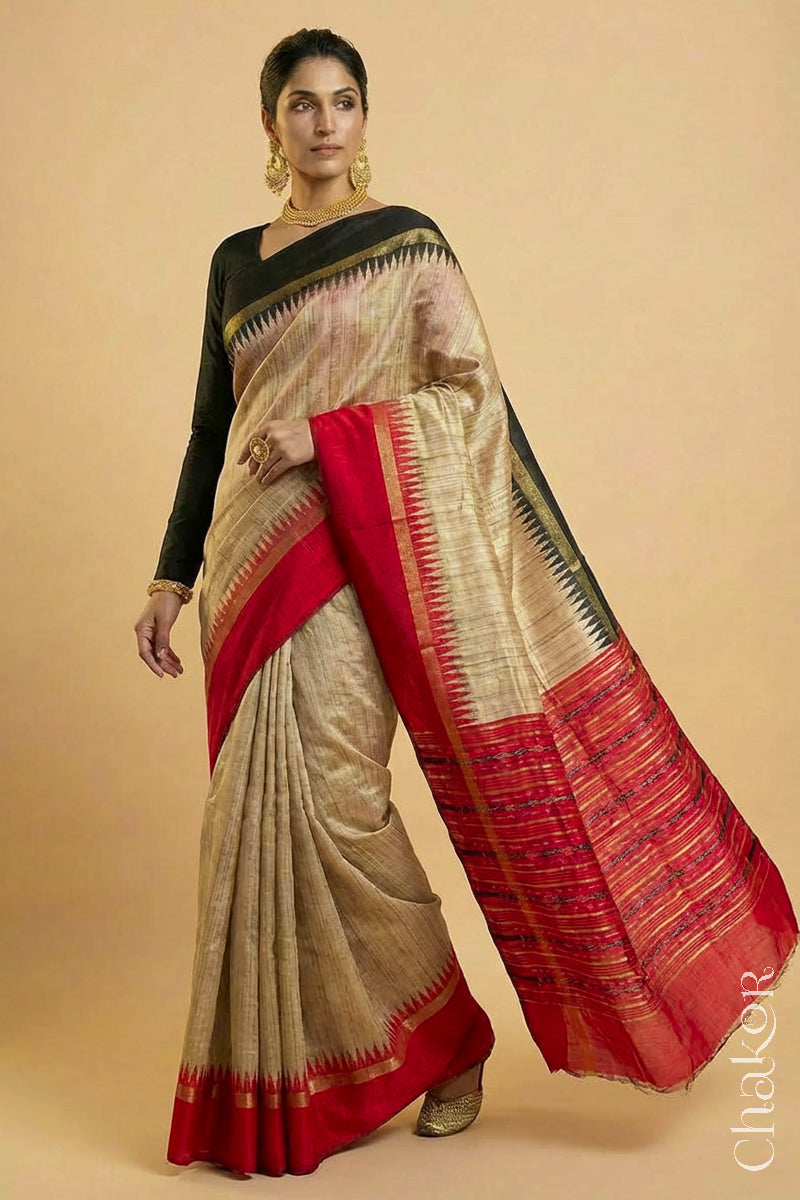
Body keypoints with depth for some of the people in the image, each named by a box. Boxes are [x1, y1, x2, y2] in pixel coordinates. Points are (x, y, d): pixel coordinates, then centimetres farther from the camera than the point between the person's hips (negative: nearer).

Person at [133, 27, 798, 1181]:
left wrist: (324, 437, -16)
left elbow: (472, 397, -6)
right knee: (264, 801, 6)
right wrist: (172, 575, 13)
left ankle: (435, 1034, 13)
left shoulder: (405, 241, 1)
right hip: (249, 558, 5)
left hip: (352, 551, -5)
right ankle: (281, 1074, 21)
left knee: (325, 795, -9)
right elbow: (212, 426, 17)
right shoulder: (235, 261, 15)